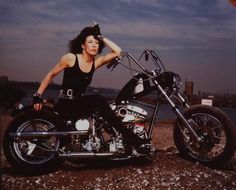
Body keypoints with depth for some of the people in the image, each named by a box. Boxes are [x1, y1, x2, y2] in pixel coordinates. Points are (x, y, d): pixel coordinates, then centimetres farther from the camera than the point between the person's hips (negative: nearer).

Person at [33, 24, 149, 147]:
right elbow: (51, 75, 1)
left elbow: (117, 51, -6)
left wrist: (102, 38, 0)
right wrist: (38, 96, -4)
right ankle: (128, 136, -27)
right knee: (98, 100, -29)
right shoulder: (70, 58, -7)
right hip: (65, 105, -6)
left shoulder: (96, 62, 4)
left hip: (80, 104, 6)